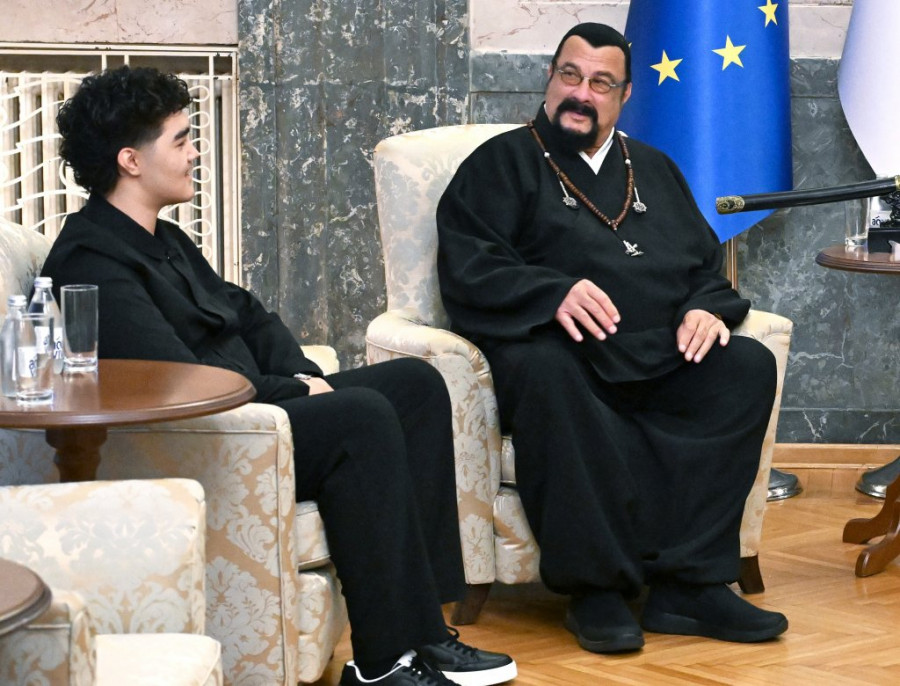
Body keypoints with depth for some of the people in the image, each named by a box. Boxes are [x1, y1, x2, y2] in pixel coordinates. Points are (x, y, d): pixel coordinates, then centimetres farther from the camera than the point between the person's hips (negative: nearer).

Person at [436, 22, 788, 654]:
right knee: (543, 370, -40)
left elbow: (706, 267, 24)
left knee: (748, 367, -25)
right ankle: (596, 586, -32)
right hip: (561, 348, -4)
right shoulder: (502, 164, 13)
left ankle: (689, 582, -30)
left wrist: (705, 309, -1)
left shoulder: (655, 171, 28)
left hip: (661, 359, 5)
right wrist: (552, 294, -20)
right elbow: (466, 269, -2)